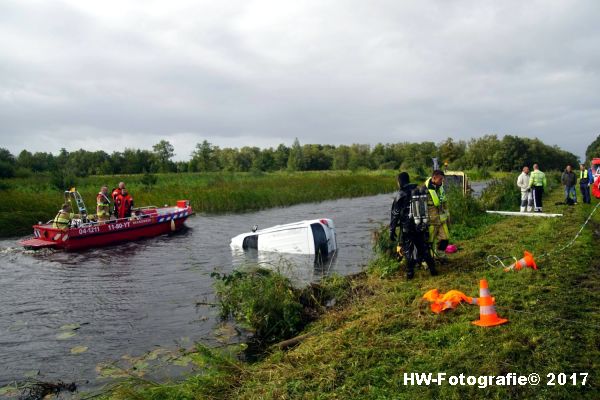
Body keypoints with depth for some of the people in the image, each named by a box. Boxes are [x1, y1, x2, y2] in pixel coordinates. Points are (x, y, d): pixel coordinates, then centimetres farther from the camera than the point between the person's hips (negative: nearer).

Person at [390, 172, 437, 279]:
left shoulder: (401, 194, -11)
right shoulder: (419, 192, 6)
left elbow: (395, 214, -11)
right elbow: (425, 209, 12)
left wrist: (392, 230, -7)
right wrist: (425, 224, 21)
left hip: (407, 227, -5)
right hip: (421, 226, 5)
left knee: (408, 250, 7)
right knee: (424, 248, 17)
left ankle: (410, 273, 10)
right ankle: (432, 269, 19)